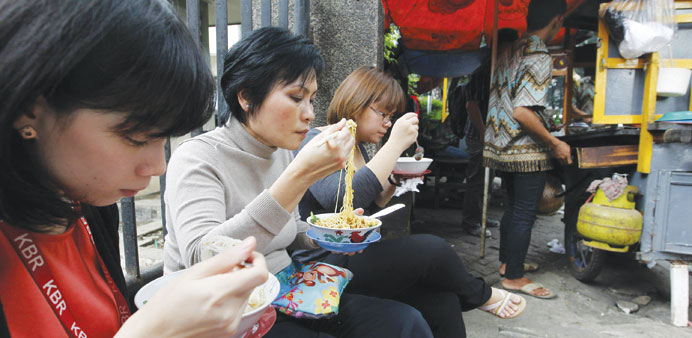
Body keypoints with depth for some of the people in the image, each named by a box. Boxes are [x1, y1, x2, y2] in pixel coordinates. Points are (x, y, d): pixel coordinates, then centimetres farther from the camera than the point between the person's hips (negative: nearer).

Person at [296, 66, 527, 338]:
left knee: (442, 301, -15)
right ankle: (481, 295, 12)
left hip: (358, 256, 8)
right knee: (433, 249, -18)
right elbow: (345, 200, -28)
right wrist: (395, 144, -23)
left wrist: (394, 180, 4)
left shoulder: (358, 148, 16)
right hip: (325, 264, -8)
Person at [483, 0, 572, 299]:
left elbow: (497, 101, 15)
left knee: (513, 206, 20)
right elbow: (522, 111, -24)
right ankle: (514, 277, 12)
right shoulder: (540, 57, -16)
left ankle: (507, 262, 33)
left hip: (502, 147, 9)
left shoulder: (509, 53, 11)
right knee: (524, 214, 2)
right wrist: (555, 143, -17)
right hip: (526, 151, -9)